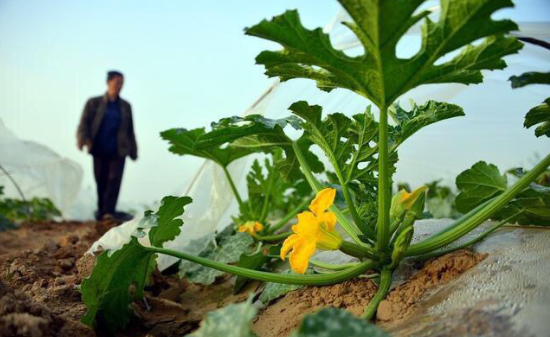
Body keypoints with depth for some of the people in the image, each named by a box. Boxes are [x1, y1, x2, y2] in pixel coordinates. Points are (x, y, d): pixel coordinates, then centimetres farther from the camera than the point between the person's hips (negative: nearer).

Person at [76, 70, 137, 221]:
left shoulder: (125, 106, 11)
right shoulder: (94, 103, 5)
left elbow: (130, 130, 16)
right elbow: (84, 122, -3)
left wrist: (133, 150, 15)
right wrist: (82, 138, -23)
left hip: (118, 151, 0)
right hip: (99, 150, 0)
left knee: (114, 179, -12)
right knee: (101, 182, 6)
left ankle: (109, 212, -17)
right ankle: (101, 211, 20)